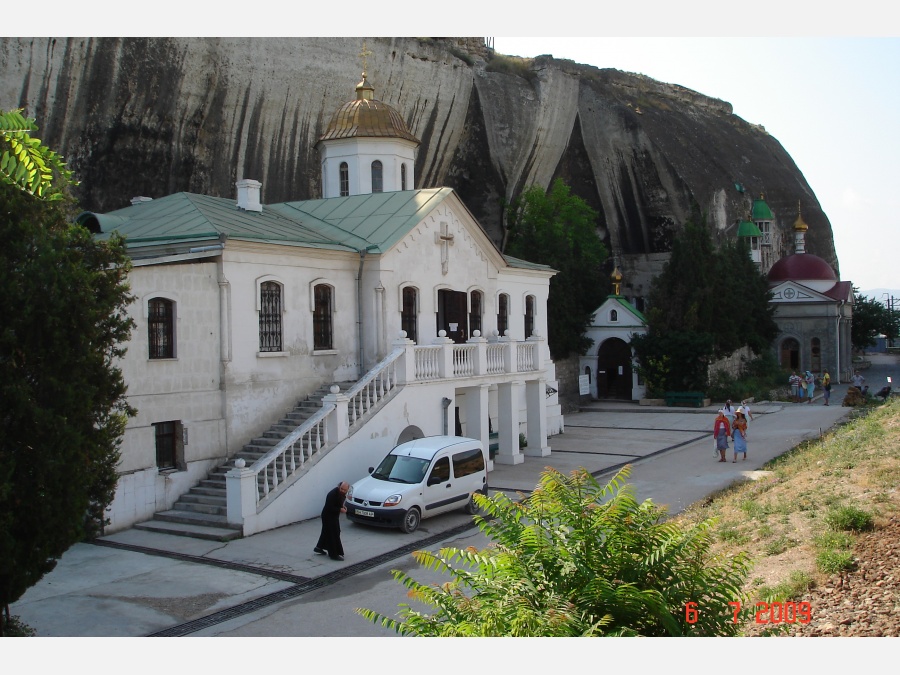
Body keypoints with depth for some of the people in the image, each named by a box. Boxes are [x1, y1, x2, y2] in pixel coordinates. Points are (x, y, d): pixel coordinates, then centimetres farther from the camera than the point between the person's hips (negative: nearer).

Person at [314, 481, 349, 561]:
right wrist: (340, 509, -27)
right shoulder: (332, 494, -28)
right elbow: (329, 508, -28)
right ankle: (334, 554, 1)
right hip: (328, 516, -9)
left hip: (334, 515, 9)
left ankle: (319, 548, 37)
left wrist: (342, 506, -2)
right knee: (333, 535, -6)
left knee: (327, 532, 21)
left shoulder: (342, 493, -1)